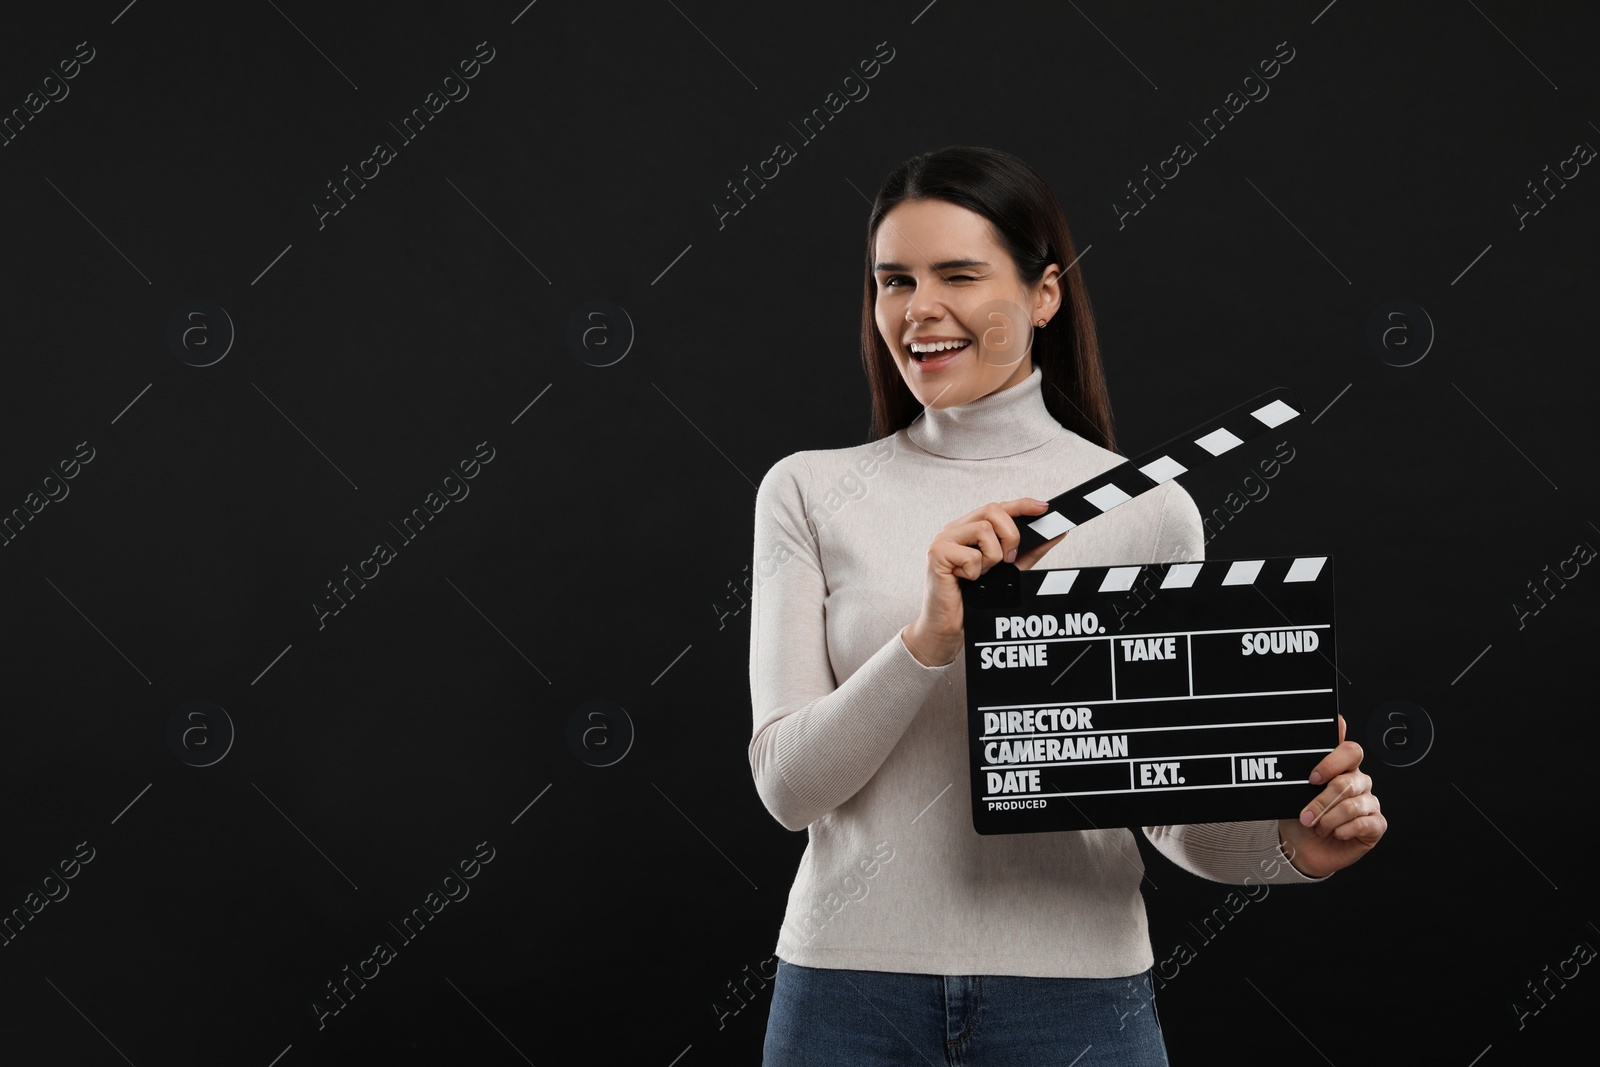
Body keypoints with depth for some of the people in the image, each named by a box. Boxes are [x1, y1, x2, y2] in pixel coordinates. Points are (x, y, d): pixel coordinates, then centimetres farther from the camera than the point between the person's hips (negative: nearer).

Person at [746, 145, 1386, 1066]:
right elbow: (788, 784, -5)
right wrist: (930, 638, -19)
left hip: (1073, 987, 0)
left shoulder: (1148, 508, 1)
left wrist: (1292, 844, -15)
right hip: (852, 981, 1)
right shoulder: (811, 491, 1)